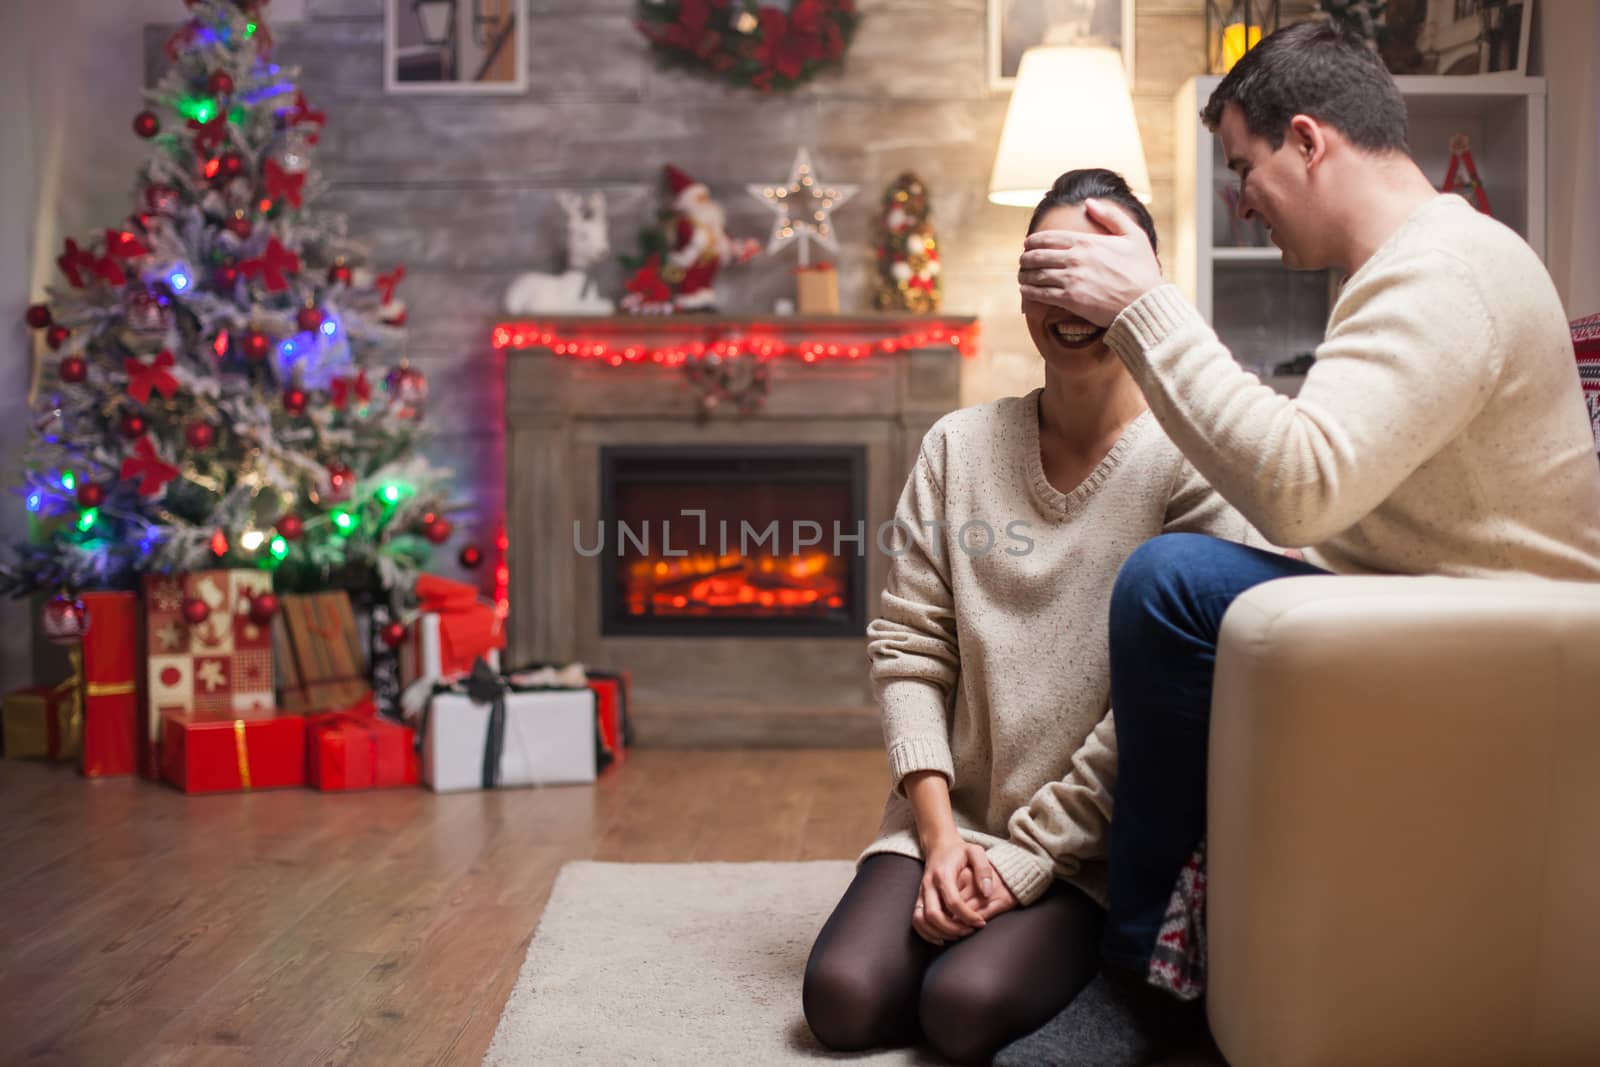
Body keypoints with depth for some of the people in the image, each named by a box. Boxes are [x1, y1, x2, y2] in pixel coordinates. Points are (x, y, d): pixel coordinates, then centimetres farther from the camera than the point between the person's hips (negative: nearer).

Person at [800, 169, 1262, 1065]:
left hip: (1096, 846, -3)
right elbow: (908, 649, 3)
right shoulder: (958, 447, 5)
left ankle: (1055, 949, 8)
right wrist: (939, 833, -7)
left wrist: (1028, 858, -12)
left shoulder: (1188, 463, -7)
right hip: (952, 817, 3)